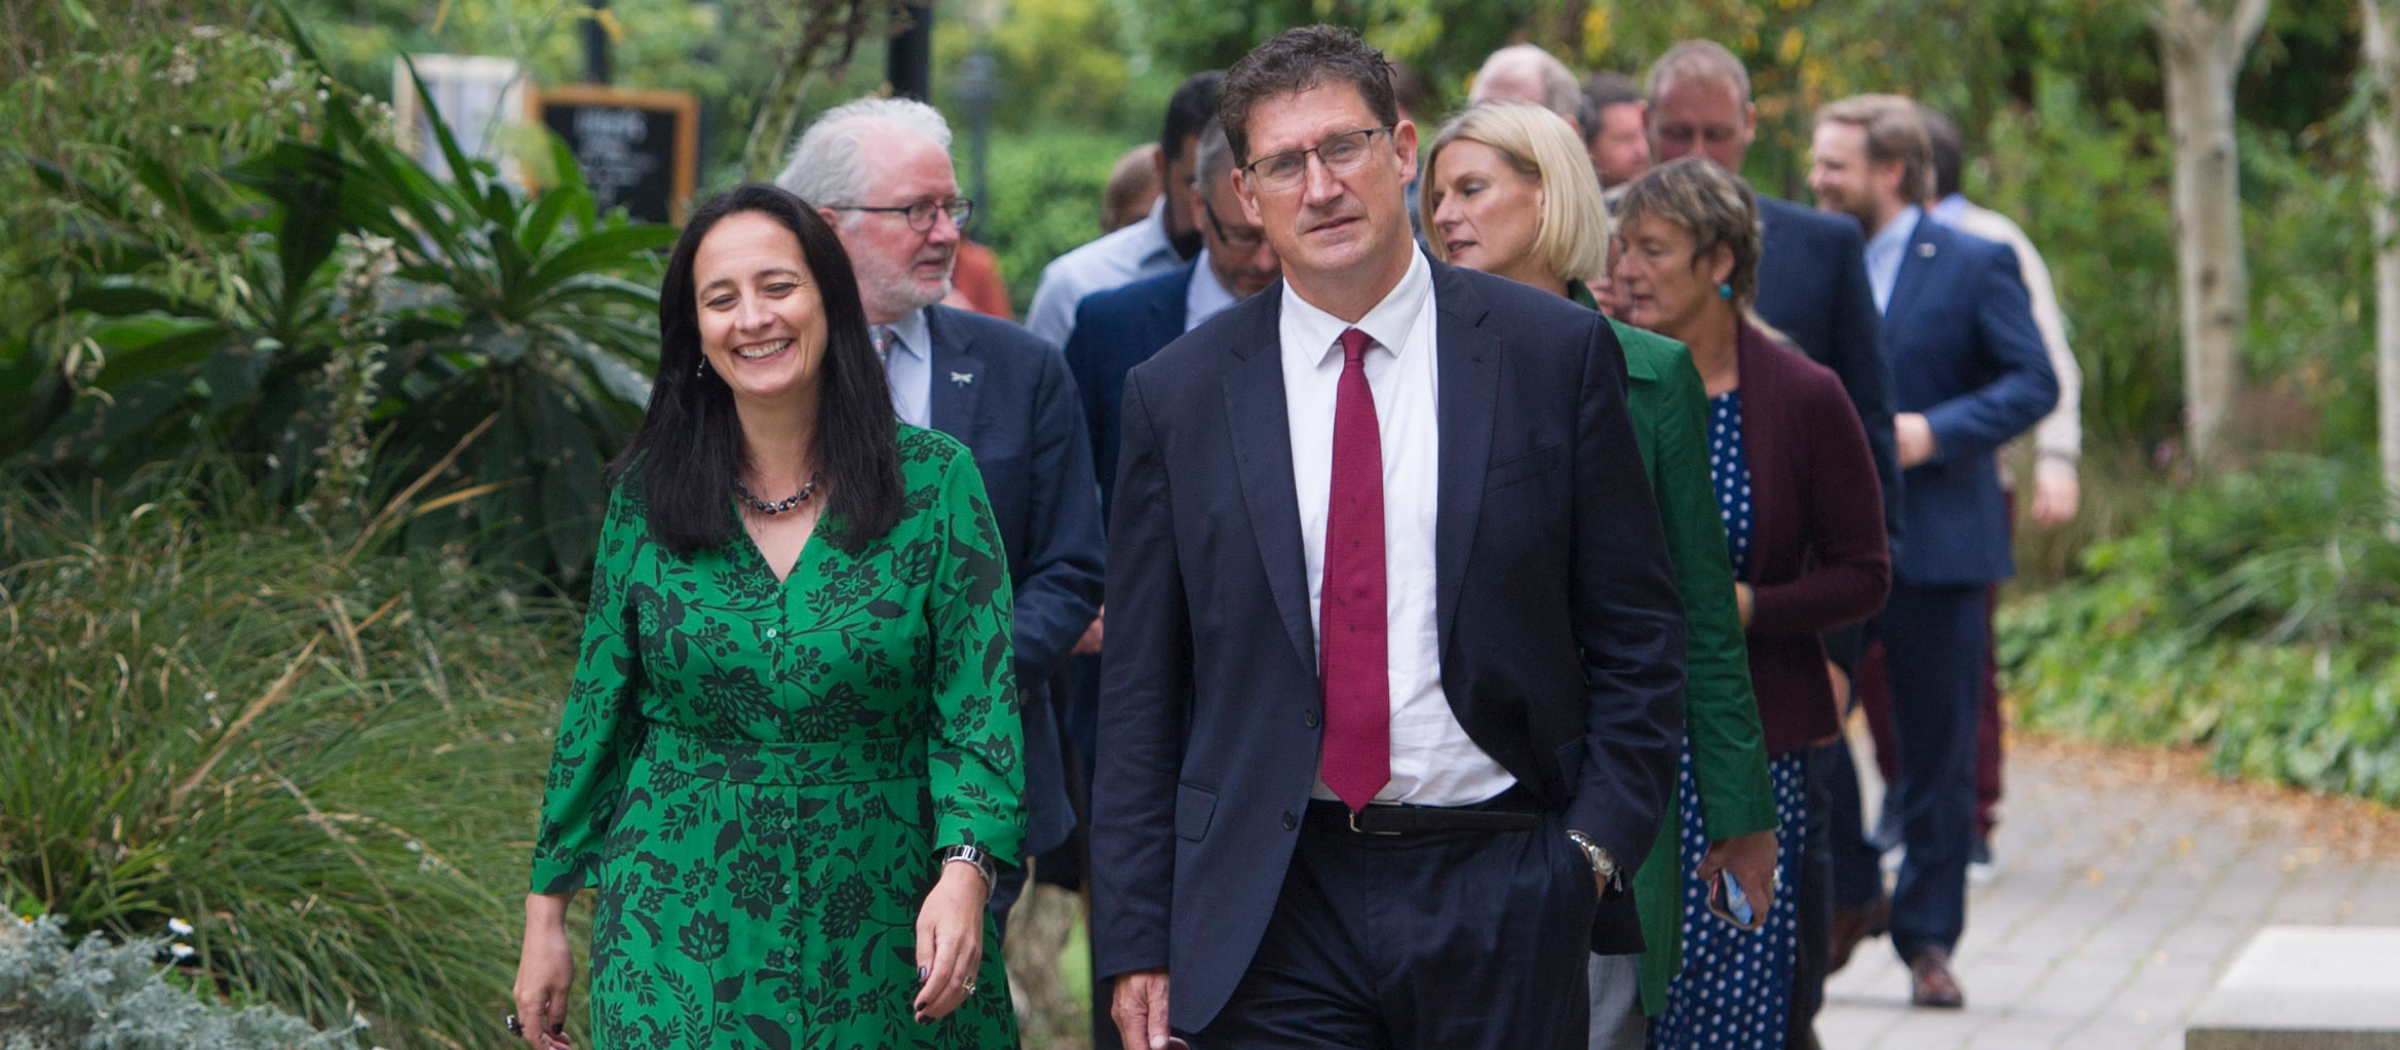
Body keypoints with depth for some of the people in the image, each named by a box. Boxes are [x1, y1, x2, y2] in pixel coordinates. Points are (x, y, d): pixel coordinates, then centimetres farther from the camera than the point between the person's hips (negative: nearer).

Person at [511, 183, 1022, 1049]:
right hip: (684, 936, 1)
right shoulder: (648, 493, 1)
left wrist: (963, 873, -23)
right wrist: (547, 915, 7)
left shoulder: (935, 483, -4)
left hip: (879, 937, -1)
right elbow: (598, 714, 7)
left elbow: (979, 706, -8)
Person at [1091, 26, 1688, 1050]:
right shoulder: (1175, 395, 4)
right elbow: (1138, 690, 5)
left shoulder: (1556, 353, 2)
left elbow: (1637, 636, 5)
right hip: (1269, 912, 0)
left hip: (1501, 893, 0)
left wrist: (1596, 844, -5)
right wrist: (1137, 943, 1)